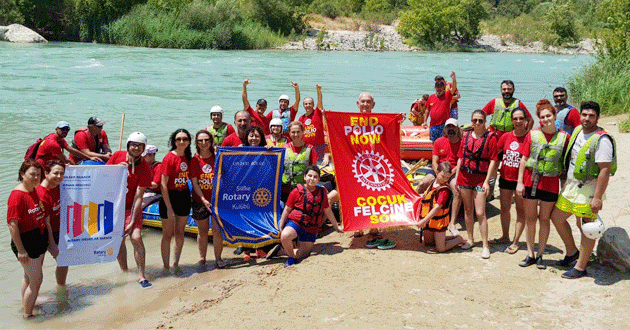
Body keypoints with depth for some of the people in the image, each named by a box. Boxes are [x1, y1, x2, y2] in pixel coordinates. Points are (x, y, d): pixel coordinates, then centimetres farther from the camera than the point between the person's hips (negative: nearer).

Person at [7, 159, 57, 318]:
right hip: (26, 241, -8)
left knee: (29, 277, 21)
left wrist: (51, 242, 16)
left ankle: (25, 308, 36)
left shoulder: (36, 192, 8)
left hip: (40, 238, 8)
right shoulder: (17, 195, -19)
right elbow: (12, 224, -21)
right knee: (36, 281, -3)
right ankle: (27, 316, 12)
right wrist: (20, 250, -20)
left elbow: (44, 218, 15)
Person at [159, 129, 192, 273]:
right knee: (168, 234, 3)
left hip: (184, 196, 5)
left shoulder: (188, 158, 4)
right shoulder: (169, 158, -14)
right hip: (169, 197, -5)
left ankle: (176, 264, 27)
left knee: (180, 232, 13)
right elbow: (163, 185, -15)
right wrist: (169, 208, -17)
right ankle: (166, 266, 14)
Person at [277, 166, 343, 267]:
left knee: (303, 254, -2)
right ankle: (292, 256, -7)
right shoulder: (297, 191, -3)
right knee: (284, 236, -34)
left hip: (311, 229, 3)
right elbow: (287, 210, 2)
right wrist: (280, 227, 1)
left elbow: (328, 211, 19)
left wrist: (336, 226, 25)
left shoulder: (322, 193, 8)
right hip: (295, 222, -3)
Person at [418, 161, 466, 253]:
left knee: (440, 248, -2)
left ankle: (459, 239, 21)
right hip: (428, 219, 8)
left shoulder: (444, 189, -20)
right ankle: (453, 238, 32)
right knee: (427, 242, 21)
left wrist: (423, 221, -29)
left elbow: (437, 207, -26)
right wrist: (422, 196, 2)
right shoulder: (432, 183, 4)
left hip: (439, 220, -8)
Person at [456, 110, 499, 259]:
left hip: (480, 177, -4)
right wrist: (457, 177, 10)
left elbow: (493, 160, -7)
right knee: (468, 210, 12)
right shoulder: (466, 136, 9)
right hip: (464, 176, 5)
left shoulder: (490, 137, -4)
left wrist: (487, 181, -13)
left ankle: (485, 246, 0)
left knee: (480, 213, -7)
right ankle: (470, 239, 26)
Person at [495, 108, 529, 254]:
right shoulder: (506, 136, 3)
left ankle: (515, 242, 12)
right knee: (504, 208, 15)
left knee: (521, 210, 4)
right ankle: (505, 236, 32)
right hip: (505, 177, 5)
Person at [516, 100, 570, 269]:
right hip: (531, 180, 1)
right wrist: (520, 182, -1)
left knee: (544, 219, 7)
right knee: (530, 218, 7)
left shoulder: (564, 137, 0)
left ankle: (540, 255, 19)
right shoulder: (532, 134, 1)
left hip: (551, 182, -1)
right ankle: (530, 254, 18)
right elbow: (524, 159, 3)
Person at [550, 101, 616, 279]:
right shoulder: (577, 131, 8)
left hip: (588, 190, -9)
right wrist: (566, 183, 19)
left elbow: (605, 170, -21)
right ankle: (572, 252, 32)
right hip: (570, 186, 9)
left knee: (587, 229, 0)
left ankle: (580, 267, 9)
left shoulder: (602, 139, -18)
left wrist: (597, 198, -24)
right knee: (557, 217, 16)